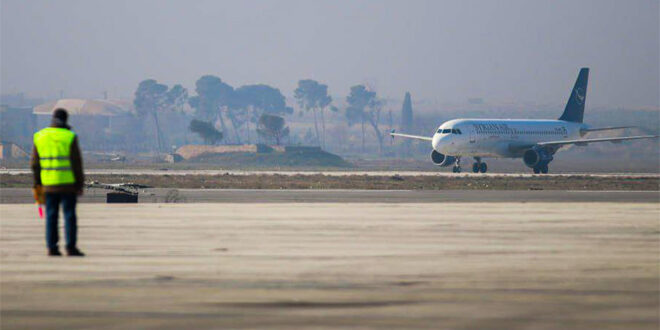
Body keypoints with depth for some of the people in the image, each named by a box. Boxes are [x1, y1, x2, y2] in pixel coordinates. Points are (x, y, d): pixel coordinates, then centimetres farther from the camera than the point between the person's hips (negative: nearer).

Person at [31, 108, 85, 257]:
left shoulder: (39, 137, 4)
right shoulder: (70, 137, -8)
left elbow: (35, 163, 5)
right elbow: (77, 163, -7)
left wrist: (37, 183, 13)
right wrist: (80, 184, -1)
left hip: (49, 183, 4)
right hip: (68, 183, -3)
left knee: (51, 216, 8)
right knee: (69, 215, 0)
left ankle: (52, 247, 6)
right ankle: (71, 247, -2)